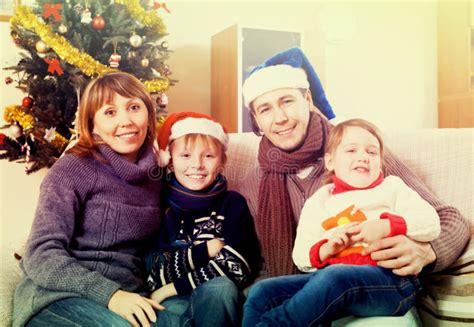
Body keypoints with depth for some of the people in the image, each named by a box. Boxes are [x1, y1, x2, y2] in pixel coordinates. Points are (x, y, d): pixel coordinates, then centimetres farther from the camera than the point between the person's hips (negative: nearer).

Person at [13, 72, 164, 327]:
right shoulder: (73, 170, -6)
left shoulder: (155, 175, 10)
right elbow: (41, 255, -14)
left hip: (128, 298, 5)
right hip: (58, 296, -4)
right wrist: (109, 294, -26)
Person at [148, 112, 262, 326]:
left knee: (219, 287, -32)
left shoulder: (233, 204, 1)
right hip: (171, 302, -1)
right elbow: (154, 269, -6)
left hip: (218, 301, 2)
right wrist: (206, 251, -11)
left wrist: (174, 286, -12)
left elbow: (239, 267, -11)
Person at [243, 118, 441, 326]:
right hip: (328, 275, 3)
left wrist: (387, 226, -11)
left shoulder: (392, 187, 18)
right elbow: (301, 257, 16)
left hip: (388, 278, -3)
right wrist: (326, 249, -5)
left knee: (335, 277, -36)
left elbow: (431, 223, 4)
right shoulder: (319, 200, 21)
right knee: (262, 292, -17)